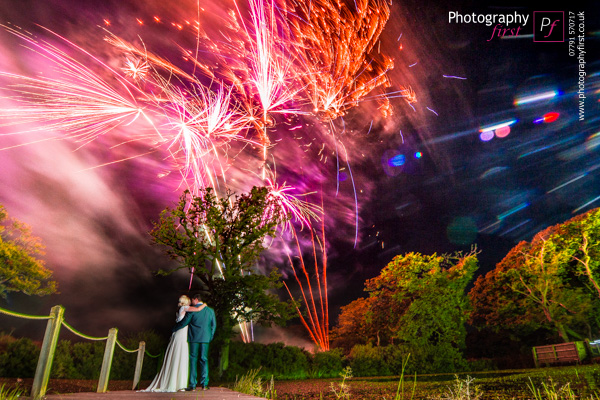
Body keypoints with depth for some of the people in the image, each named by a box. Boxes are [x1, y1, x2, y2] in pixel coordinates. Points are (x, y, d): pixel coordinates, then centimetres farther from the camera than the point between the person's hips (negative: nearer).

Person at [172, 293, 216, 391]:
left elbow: (184, 323, -1)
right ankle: (204, 384, 6)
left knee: (193, 359, 4)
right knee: (204, 360, 8)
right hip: (205, 339, 3)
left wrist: (174, 329, 15)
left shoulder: (192, 311, -5)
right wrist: (210, 336, 20)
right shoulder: (210, 310, 7)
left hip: (194, 338, -3)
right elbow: (214, 325, 9)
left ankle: (192, 385, 4)